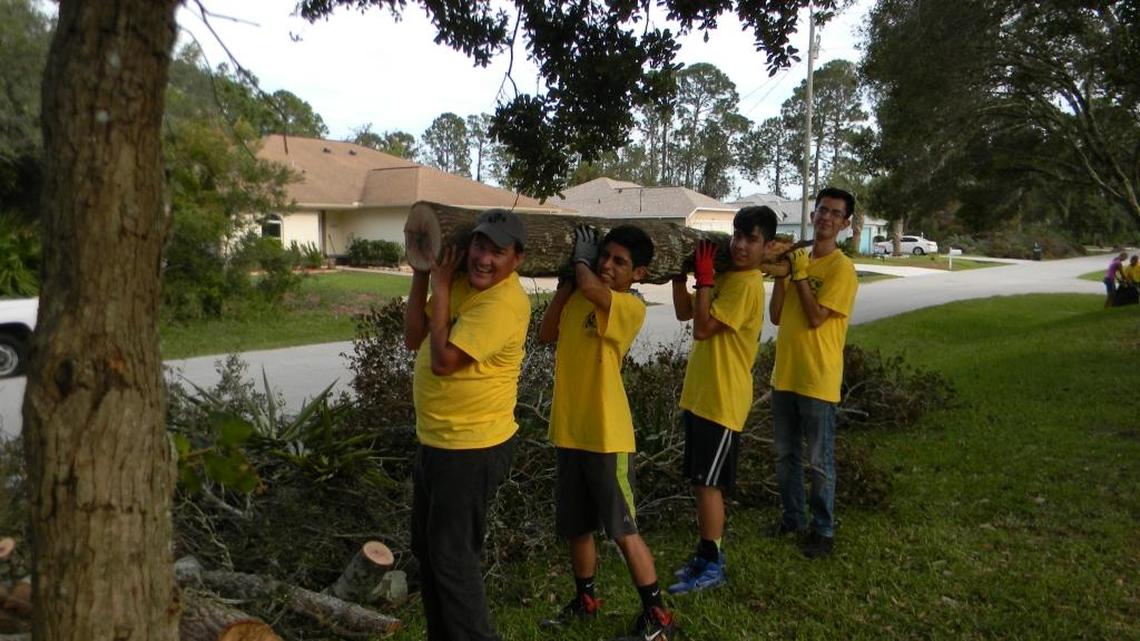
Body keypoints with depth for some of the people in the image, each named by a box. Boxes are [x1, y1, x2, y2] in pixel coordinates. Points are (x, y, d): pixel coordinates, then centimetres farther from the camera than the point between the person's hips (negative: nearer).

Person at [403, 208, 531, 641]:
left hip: (473, 449, -10)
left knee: (453, 556, 2)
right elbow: (414, 338, 3)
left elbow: (443, 360, -27)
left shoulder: (505, 302, -24)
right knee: (425, 549, 22)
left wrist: (440, 287, -20)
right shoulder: (461, 282, 4)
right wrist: (421, 273, -6)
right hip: (434, 440, 10)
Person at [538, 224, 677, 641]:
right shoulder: (579, 297, 9)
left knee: (623, 531, 1)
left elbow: (590, 286, -31)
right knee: (575, 527, 18)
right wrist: (566, 279, 3)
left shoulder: (631, 307, -15)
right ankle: (585, 600, 38)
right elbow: (546, 334, 7)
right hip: (569, 432, 7)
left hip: (607, 436, -7)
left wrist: (580, 260, -10)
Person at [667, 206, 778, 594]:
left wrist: (704, 278, -17)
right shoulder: (726, 276, 11)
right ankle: (706, 555, 28)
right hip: (699, 395, 9)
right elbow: (684, 312, 13)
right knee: (700, 482, 15)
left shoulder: (747, 285, -18)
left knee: (708, 483, -1)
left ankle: (712, 566, 12)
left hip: (722, 401, -9)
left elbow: (702, 328, -23)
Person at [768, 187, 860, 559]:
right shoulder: (797, 259, 8)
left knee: (820, 461, 5)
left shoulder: (841, 268, -12)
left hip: (817, 380, -6)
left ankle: (824, 530, 21)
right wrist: (781, 273, -7)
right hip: (784, 374, 7)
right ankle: (793, 519, 33)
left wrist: (799, 273, -15)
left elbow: (815, 318, -20)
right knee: (785, 455, 17)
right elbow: (776, 316, 3)